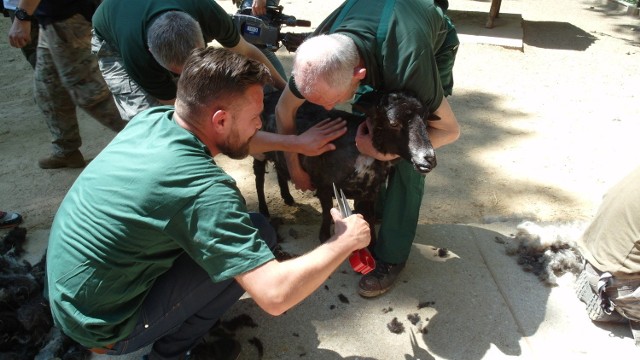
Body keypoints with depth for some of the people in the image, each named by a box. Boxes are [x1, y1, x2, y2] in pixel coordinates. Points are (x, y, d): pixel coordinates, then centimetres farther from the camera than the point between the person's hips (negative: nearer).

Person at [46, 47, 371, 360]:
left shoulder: (151, 118, -8)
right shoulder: (202, 187, -31)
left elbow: (232, 141, 12)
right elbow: (275, 295, -31)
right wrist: (346, 242, -16)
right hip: (102, 330, -7)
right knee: (258, 233, -12)